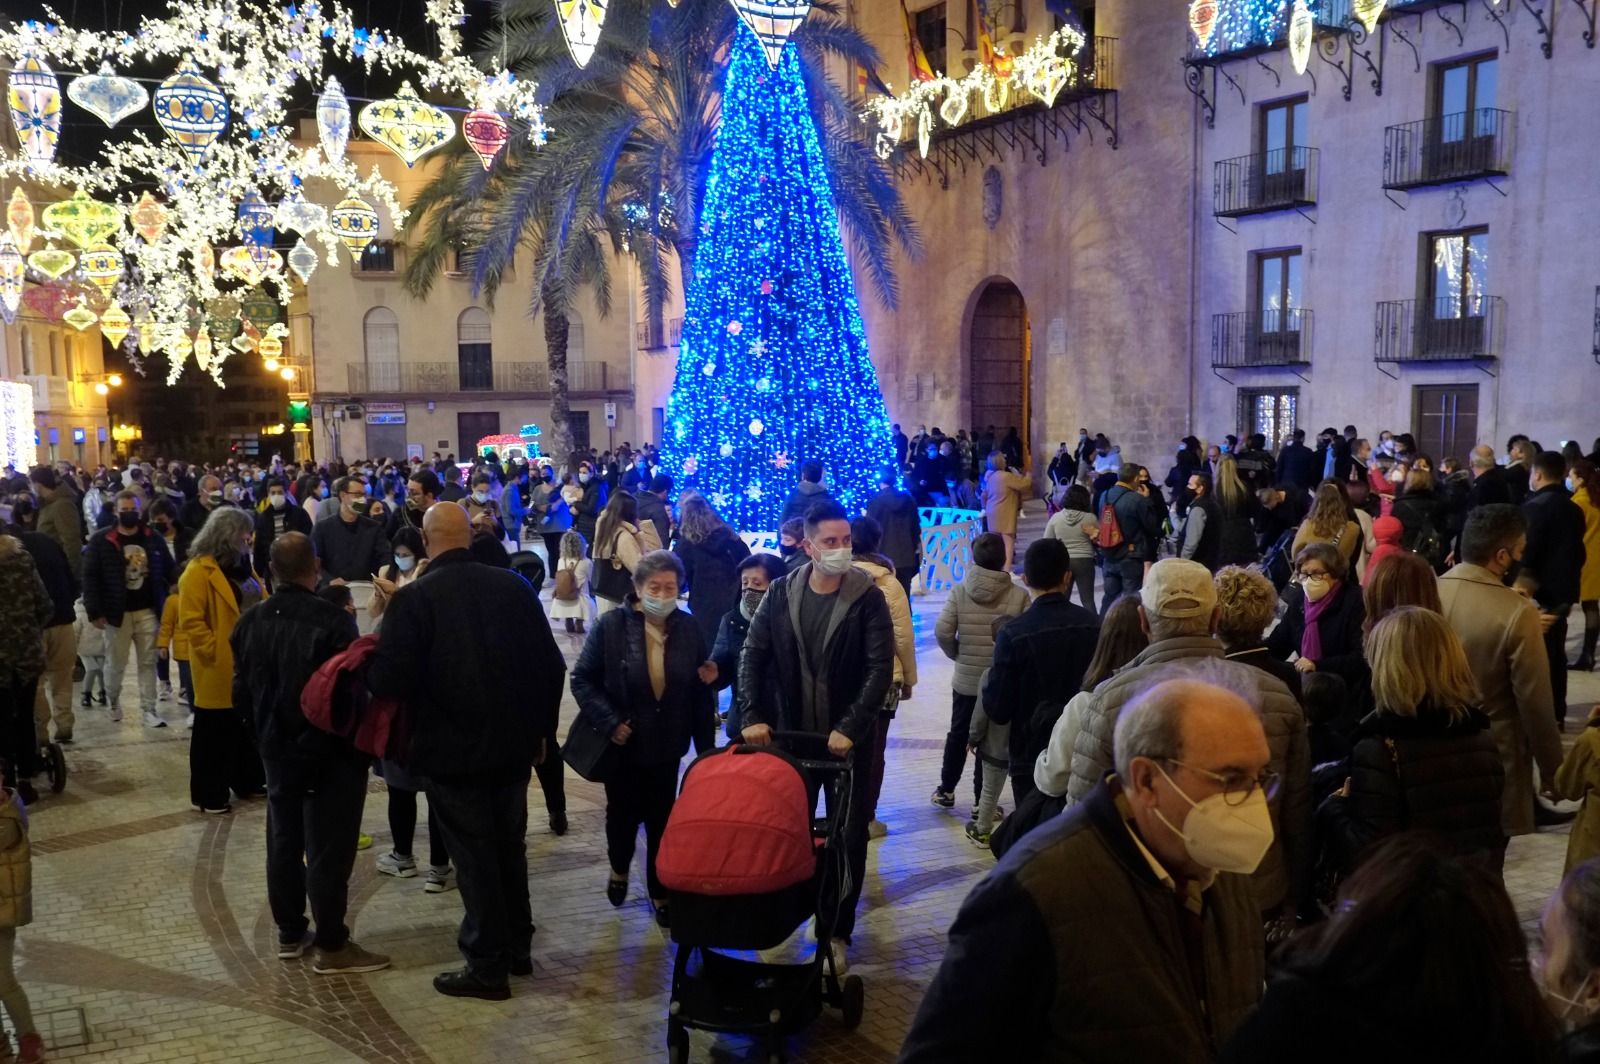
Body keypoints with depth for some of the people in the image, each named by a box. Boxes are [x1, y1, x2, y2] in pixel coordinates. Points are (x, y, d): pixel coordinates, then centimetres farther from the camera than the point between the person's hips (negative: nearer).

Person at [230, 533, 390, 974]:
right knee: (328, 850, 1)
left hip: (277, 749, 7)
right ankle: (332, 947, 8)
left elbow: (241, 691, 8)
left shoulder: (250, 620, 1)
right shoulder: (332, 620, -21)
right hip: (329, 752, -7)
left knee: (284, 843, 17)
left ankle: (290, 932, 28)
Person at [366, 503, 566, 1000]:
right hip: (513, 745, 5)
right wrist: (539, 728, 13)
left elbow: (388, 681, -19)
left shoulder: (414, 599, -15)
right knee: (509, 848, 20)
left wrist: (373, 656, 3)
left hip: (452, 750, -4)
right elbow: (550, 665, 2)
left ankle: (487, 967, 15)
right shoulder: (514, 586, -2)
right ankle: (517, 948, 32)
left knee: (474, 858, 6)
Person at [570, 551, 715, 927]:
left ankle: (660, 892, 29)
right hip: (623, 743, -1)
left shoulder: (688, 629, -6)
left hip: (666, 746, 1)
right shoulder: (611, 626, -14)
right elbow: (582, 680, -10)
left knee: (661, 819, 11)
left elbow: (701, 693, -1)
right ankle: (619, 869, 47)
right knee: (623, 813, 17)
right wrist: (609, 721, -20)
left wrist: (706, 747, -1)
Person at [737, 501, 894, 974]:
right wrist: (752, 716, -9)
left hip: (847, 738, -2)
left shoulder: (868, 598, -10)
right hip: (790, 735, 2)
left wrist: (850, 727, -21)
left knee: (848, 838, 6)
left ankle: (836, 932, 19)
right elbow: (753, 657, 1)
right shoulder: (780, 595, -3)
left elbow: (880, 668, -14)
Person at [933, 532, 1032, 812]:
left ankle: (946, 790, 32)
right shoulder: (1018, 595, -14)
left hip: (965, 678, 2)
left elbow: (943, 631, -14)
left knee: (958, 734, 20)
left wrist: (957, 655, 4)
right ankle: (982, 802, 15)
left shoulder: (959, 591, -11)